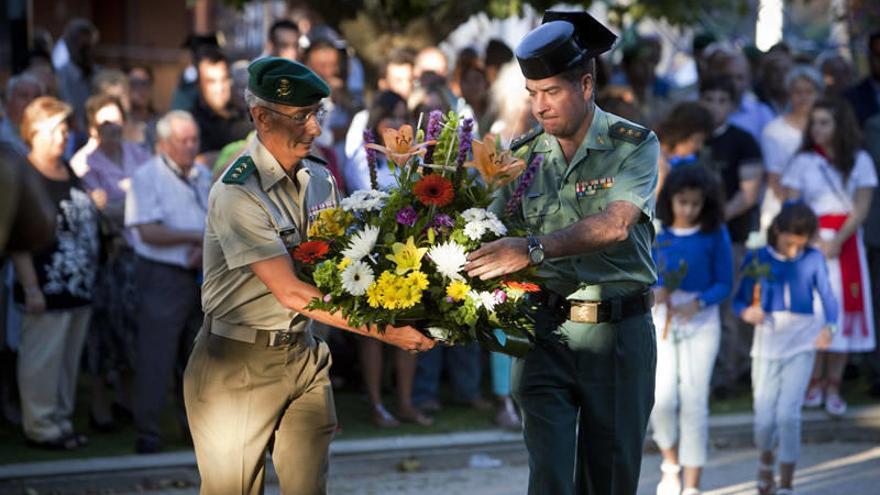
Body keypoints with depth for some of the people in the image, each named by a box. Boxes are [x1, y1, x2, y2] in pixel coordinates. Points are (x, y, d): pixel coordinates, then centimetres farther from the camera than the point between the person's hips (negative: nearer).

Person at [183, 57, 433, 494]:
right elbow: (291, 292, -24)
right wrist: (384, 331, -25)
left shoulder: (319, 180, 5)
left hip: (302, 355, 6)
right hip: (239, 364, -6)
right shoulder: (237, 194, -19)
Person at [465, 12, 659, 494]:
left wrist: (533, 249, -33)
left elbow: (614, 224, -21)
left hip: (618, 332, -2)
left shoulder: (634, 145, -5)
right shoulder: (523, 156, 6)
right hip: (545, 332, 2)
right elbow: (493, 236, 2)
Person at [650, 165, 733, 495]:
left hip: (701, 322, -1)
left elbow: (724, 284, -3)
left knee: (694, 402, -4)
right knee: (662, 399, -10)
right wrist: (655, 292, -18)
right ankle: (671, 464, 19)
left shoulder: (715, 235, -5)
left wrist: (697, 304, -21)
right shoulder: (655, 234, 0)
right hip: (661, 319, 1)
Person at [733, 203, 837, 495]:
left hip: (801, 344, -1)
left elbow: (828, 299, -1)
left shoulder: (813, 260, -1)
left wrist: (829, 327, -20)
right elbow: (740, 300, 4)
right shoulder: (757, 260, 0)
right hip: (767, 344, 1)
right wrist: (747, 312, -19)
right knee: (765, 419, 1)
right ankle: (766, 461, 35)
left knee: (788, 414, -14)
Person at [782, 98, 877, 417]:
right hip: (808, 240, -1)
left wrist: (838, 241, -13)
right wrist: (815, 241, -14)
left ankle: (833, 387, 1)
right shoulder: (803, 161, 3)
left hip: (846, 242, 1)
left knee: (844, 309, -2)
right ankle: (814, 383, 3)